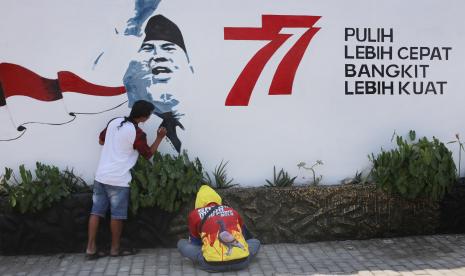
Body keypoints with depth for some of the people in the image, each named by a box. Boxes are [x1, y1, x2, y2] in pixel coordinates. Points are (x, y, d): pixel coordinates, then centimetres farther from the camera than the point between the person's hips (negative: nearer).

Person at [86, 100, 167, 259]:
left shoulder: (114, 122, 6)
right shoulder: (138, 134, -13)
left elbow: (101, 140, 21)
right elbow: (148, 154, 1)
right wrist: (159, 138, 7)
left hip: (101, 176, 7)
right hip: (118, 180, -6)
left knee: (96, 211, 9)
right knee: (117, 215, 7)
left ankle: (91, 248, 13)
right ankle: (115, 248, 18)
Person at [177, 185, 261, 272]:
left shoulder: (195, 214, 14)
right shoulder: (232, 211, 22)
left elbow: (194, 242, 26)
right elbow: (247, 237, 37)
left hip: (212, 264, -2)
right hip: (241, 262, 3)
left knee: (181, 243, 19)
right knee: (255, 242, 34)